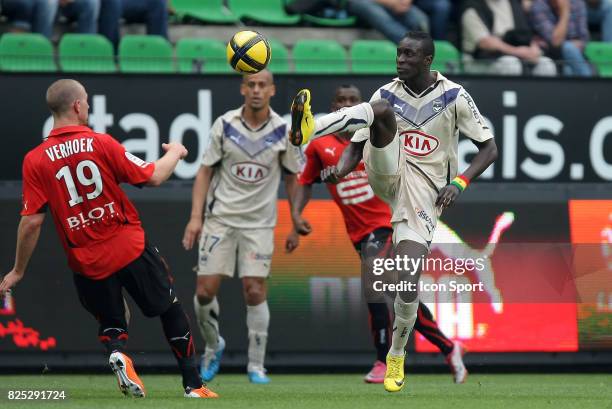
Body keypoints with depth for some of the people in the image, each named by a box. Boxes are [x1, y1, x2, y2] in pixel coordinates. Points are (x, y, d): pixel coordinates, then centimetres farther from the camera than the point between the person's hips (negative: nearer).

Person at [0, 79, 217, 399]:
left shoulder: (35, 160, -7)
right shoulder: (101, 144, -10)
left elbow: (31, 222, -9)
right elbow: (153, 177, -3)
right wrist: (175, 153, 18)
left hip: (86, 262, 2)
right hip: (131, 248, -2)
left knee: (110, 322, 22)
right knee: (170, 308, 18)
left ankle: (116, 351, -12)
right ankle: (193, 385, 17)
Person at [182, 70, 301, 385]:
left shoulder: (283, 131, -2)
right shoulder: (224, 125, -3)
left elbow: (292, 178, 9)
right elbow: (205, 171, 3)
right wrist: (196, 216, -5)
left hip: (259, 223, 0)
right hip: (220, 218, 1)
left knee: (255, 291, -9)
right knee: (205, 290, -4)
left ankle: (256, 365, 3)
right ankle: (213, 345, 23)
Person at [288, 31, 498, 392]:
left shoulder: (454, 97, 0)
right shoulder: (388, 93, 9)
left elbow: (489, 149, 2)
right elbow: (358, 145, 15)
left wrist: (460, 183, -14)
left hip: (425, 194, -2)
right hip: (389, 176, 2)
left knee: (408, 280, -14)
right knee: (382, 111, -26)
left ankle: (397, 356, 13)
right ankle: (308, 129, -51)